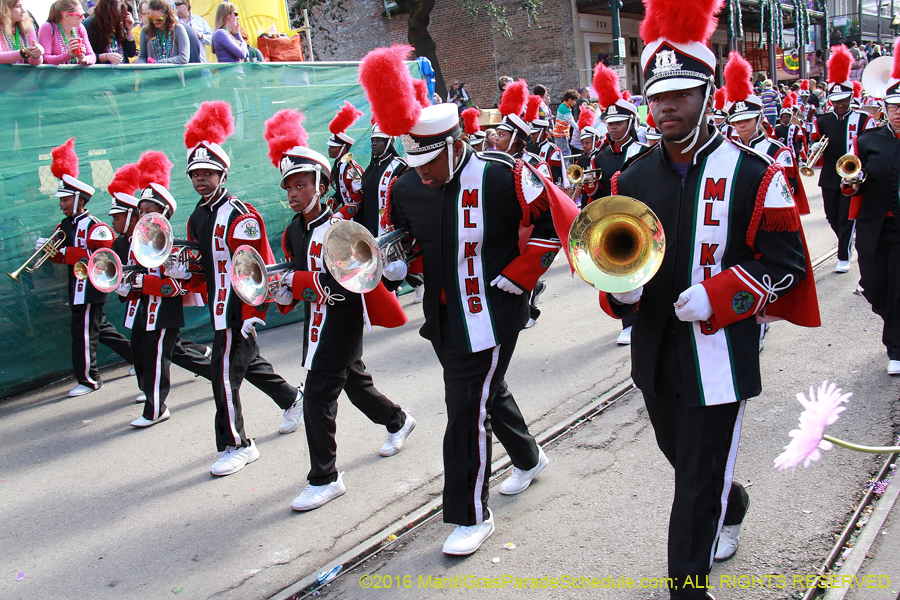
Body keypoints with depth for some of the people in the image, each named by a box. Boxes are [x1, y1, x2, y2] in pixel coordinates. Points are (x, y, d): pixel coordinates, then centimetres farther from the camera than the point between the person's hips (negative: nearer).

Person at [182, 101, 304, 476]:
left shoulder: (239, 216, -17)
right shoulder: (197, 217, 10)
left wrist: (253, 314, -20)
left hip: (237, 309, -9)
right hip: (218, 305, 9)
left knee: (224, 372, -7)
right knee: (248, 361, 21)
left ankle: (236, 445, 5)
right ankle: (293, 400, 43)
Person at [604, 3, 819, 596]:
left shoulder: (752, 175, -9)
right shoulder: (632, 178, 4)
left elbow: (786, 262, -8)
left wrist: (715, 296, -21)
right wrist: (619, 286, -10)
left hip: (720, 354, -5)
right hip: (654, 351, 6)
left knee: (701, 479, 3)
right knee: (682, 456, 25)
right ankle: (732, 506, 56)